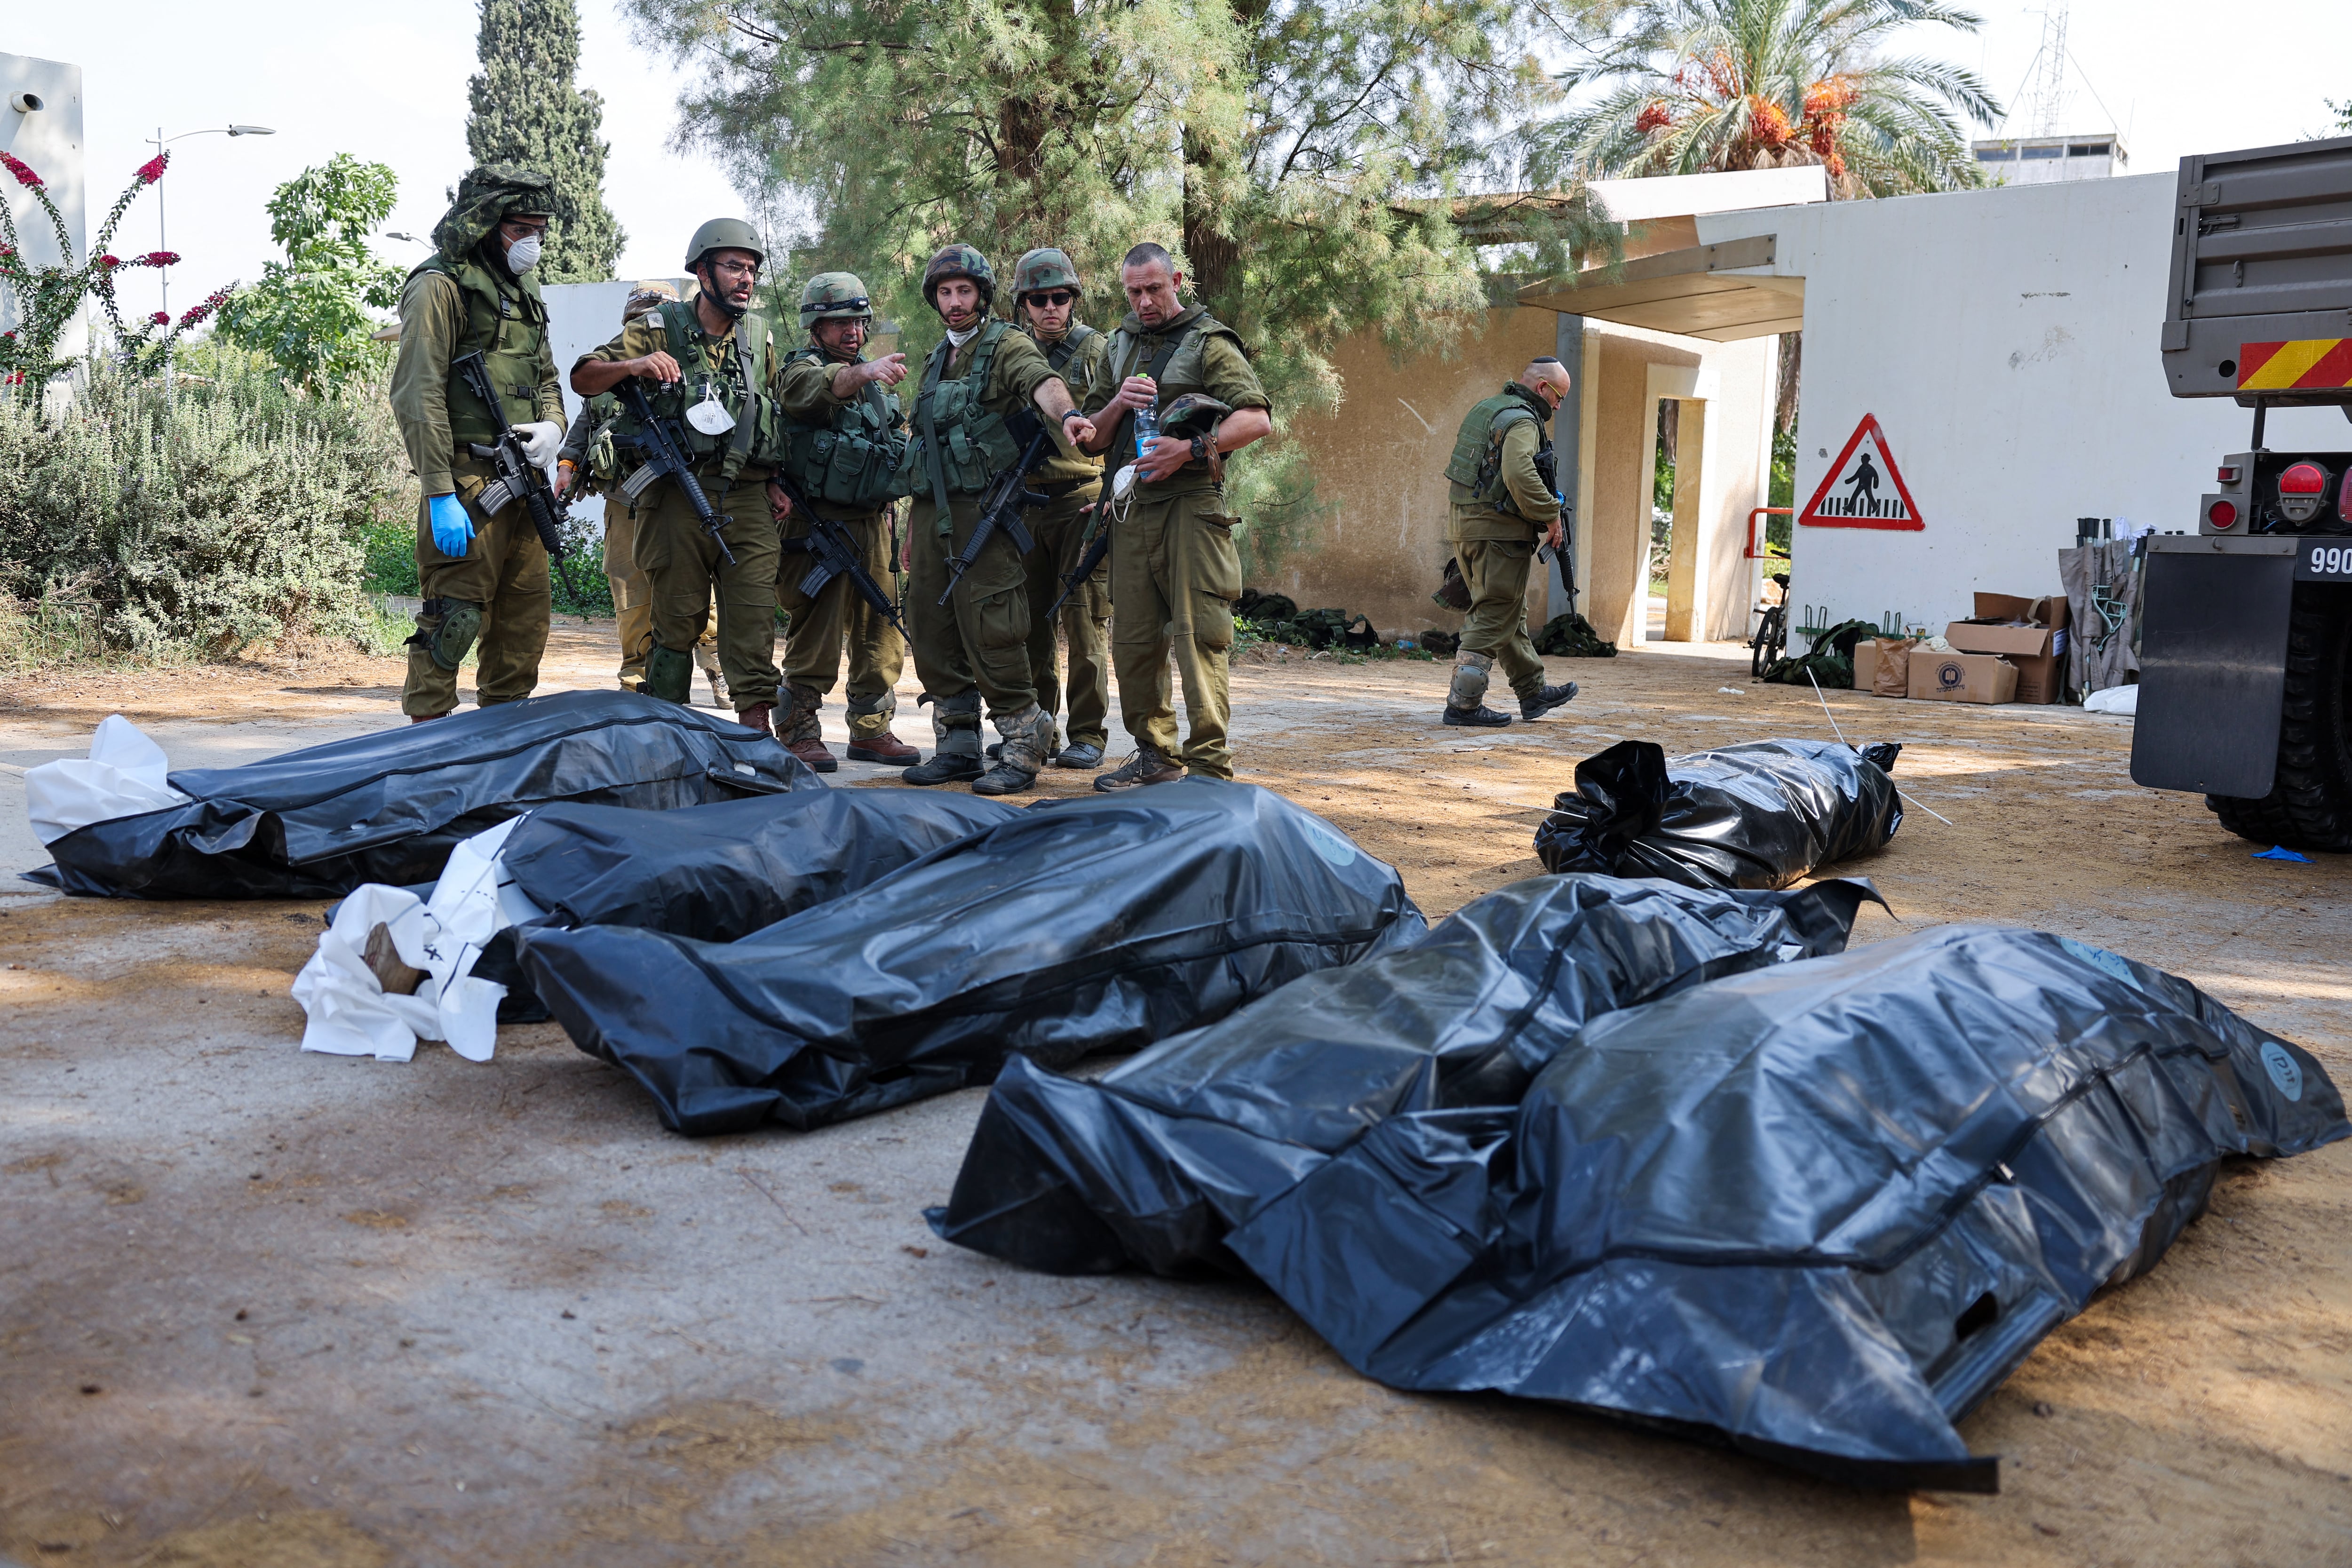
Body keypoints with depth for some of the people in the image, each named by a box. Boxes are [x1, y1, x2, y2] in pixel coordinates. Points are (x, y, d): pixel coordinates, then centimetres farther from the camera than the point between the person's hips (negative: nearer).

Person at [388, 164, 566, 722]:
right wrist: (440, 494, -20)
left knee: (526, 622, 12)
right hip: (468, 482, -8)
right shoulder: (442, 285, -8)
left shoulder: (523, 289, 18)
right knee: (454, 618, -6)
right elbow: (418, 395, -14)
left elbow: (546, 377, 27)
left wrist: (552, 425, 2)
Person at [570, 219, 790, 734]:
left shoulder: (759, 335, 14)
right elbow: (583, 378, 1)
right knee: (678, 620, 2)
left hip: (748, 499, 3)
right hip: (679, 495, -3)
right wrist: (633, 365, -18)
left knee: (755, 618, -3)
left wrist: (773, 483, 11)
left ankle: (756, 735, -1)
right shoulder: (659, 329, 3)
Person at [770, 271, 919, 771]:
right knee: (815, 639, -5)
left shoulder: (875, 378, 19)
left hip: (874, 523, 7)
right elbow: (820, 388, -30)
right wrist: (864, 373, -49)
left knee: (881, 634, 9)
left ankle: (872, 730, 19)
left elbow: (897, 443, 32)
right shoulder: (800, 369, -4)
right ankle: (799, 734, 4)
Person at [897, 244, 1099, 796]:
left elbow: (1043, 383, -26)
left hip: (981, 509, -7)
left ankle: (1022, 749, -1)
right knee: (931, 632, 8)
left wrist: (1067, 414, -49)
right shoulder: (936, 360, 20)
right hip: (932, 511, 8)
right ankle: (958, 746, 18)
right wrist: (913, 530, 21)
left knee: (990, 635, -10)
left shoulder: (1006, 346, -3)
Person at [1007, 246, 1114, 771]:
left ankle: (1088, 736, 2)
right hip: (1024, 501, 4)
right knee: (1031, 620, 7)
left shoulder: (1097, 349, 0)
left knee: (1084, 618, -5)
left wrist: (1113, 497, -15)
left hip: (1082, 497, -4)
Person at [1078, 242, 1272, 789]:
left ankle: (1210, 763, -8)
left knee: (1197, 636, -10)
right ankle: (1155, 753, 19)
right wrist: (1117, 404, -1)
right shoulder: (1120, 347, 19)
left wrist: (1191, 448, -20)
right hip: (1131, 511, 6)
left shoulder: (1209, 342, 0)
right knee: (1133, 640, 8)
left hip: (1189, 505, -6)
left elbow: (1257, 419, -10)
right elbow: (1093, 438, 19)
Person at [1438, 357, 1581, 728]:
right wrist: (1551, 516, -18)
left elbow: (1458, 469, 23)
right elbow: (1519, 475, -28)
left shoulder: (1484, 409, 18)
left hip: (1463, 523, 10)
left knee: (1512, 613, 17)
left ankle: (1533, 691, 26)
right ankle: (1463, 704, -5)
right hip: (1498, 530, -10)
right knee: (1494, 618, -5)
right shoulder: (1521, 420, -12)